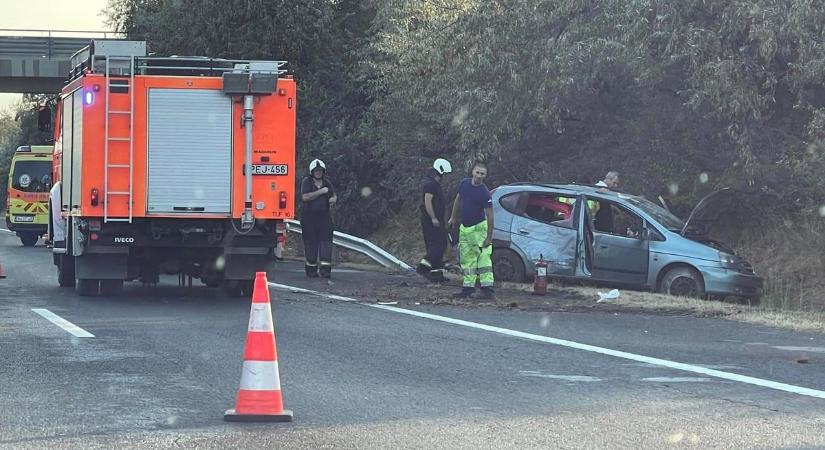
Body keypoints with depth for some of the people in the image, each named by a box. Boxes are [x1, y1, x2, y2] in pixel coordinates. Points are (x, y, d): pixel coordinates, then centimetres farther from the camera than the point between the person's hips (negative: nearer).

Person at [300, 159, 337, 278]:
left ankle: (326, 268, -11)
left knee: (326, 241, -8)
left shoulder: (326, 183, 13)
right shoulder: (306, 182, -1)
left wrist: (333, 199, 2)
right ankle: (311, 269, 9)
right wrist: (320, 192, -16)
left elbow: (334, 195, 26)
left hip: (324, 216, 3)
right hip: (309, 216, -3)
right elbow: (305, 197, -15)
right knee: (311, 243, 1)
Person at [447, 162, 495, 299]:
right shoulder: (464, 183, 1)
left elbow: (489, 215, -16)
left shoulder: (485, 193, -17)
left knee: (483, 257, -13)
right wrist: (453, 217, 21)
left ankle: (487, 288, -17)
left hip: (479, 227, -7)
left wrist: (489, 237, -18)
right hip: (464, 227, 7)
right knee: (467, 259, 9)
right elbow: (458, 200, 18)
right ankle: (468, 287, 14)